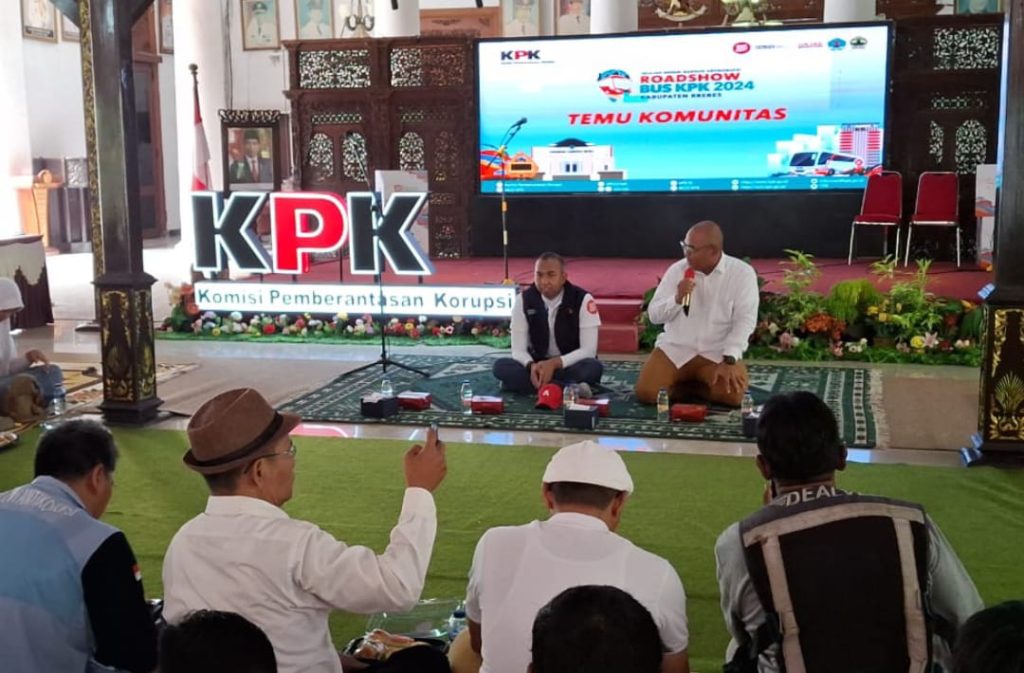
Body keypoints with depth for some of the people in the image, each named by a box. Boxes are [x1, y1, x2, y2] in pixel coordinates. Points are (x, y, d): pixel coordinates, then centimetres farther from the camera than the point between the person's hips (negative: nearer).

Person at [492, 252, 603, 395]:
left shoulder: (582, 299, -15)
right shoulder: (523, 300, -8)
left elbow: (588, 350, -18)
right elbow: (518, 349, -10)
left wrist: (554, 363, -32)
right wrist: (532, 366, -33)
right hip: (538, 365, 2)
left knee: (593, 368, -36)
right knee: (501, 366, -26)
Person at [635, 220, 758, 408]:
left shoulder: (742, 273, -5)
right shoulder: (677, 270, 1)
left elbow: (744, 320, -10)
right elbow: (654, 315, 2)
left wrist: (729, 360, -21)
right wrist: (677, 299, -18)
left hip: (718, 353, -1)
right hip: (675, 348, 2)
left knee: (732, 394, -28)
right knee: (646, 392, -20)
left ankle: (684, 387, 2)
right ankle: (693, 384, 8)